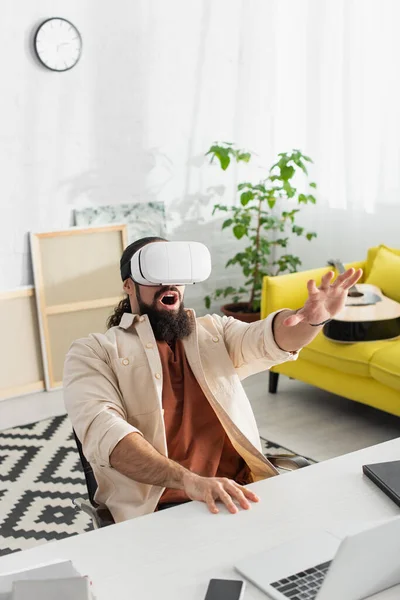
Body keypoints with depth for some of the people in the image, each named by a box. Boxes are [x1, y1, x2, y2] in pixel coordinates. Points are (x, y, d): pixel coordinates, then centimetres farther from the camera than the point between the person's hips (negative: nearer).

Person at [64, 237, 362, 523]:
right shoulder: (94, 351, 3)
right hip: (161, 509, -4)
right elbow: (103, 431, -15)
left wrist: (312, 317, -28)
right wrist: (190, 480, -29)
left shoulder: (213, 330, 16)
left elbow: (268, 339, -4)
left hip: (240, 492, 4)